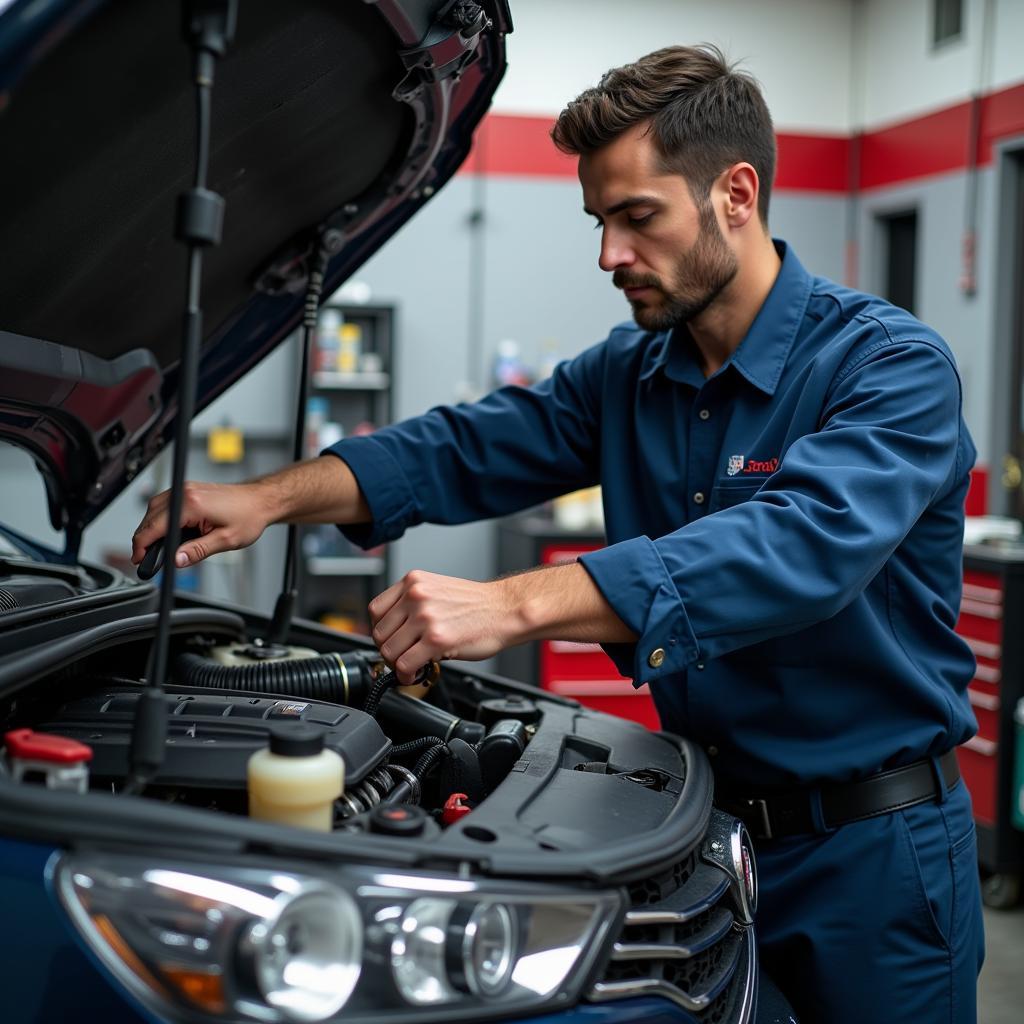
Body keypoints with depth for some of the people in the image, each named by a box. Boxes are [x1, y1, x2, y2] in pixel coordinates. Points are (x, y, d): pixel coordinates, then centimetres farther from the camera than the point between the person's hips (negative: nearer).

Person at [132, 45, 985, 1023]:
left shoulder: (892, 364, -19)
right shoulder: (628, 373, 5)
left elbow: (804, 545, -35)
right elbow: (468, 447, 5)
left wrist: (513, 603, -43)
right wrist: (272, 496, -12)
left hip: (873, 851, -5)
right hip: (709, 826, 6)